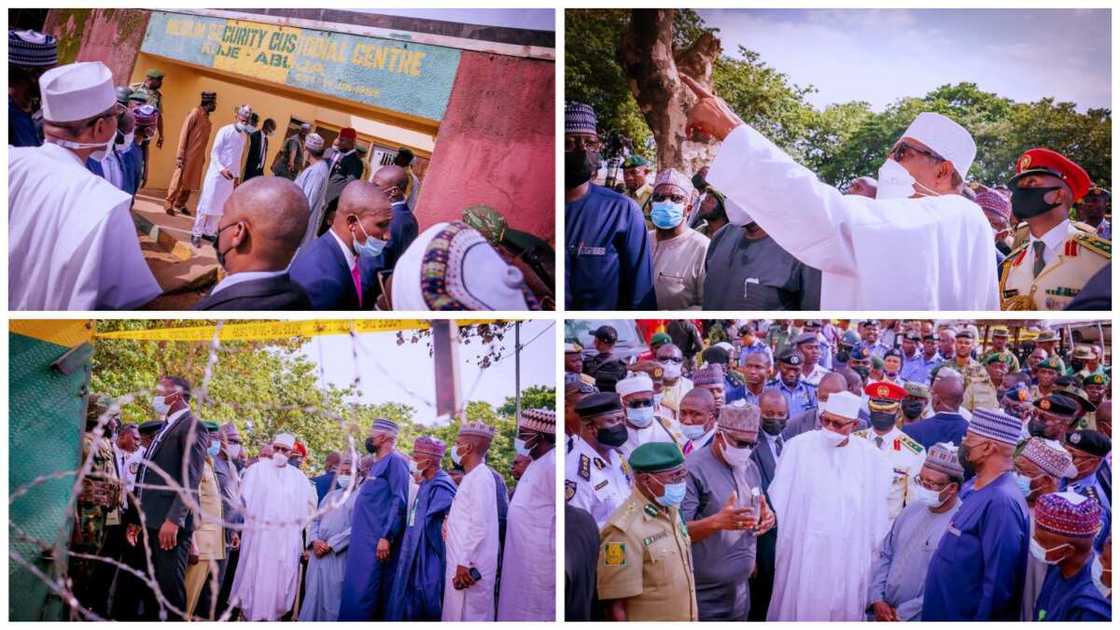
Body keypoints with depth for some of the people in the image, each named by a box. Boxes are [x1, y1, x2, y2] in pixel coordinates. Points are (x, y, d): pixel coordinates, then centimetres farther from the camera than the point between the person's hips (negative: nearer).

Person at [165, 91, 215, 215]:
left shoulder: (207, 119, 12)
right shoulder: (195, 113, -9)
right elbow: (184, 133, -13)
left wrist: (203, 157, 10)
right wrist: (180, 155, -18)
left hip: (198, 156, 7)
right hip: (188, 154, -7)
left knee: (191, 182, 11)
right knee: (179, 179, -2)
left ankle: (180, 204, 22)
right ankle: (168, 203, 6)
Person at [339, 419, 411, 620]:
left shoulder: (395, 461, -9)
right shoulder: (377, 464, 20)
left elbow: (399, 502, -17)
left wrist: (387, 537, -23)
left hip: (377, 541, -10)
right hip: (364, 540, 10)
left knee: (361, 594, -11)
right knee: (354, 592, 10)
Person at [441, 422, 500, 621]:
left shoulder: (481, 477, -15)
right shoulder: (471, 477, 15)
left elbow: (479, 526, -21)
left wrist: (465, 563, -20)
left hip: (469, 565, -9)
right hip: (461, 561, 9)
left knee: (467, 615, -4)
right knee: (458, 613, 14)